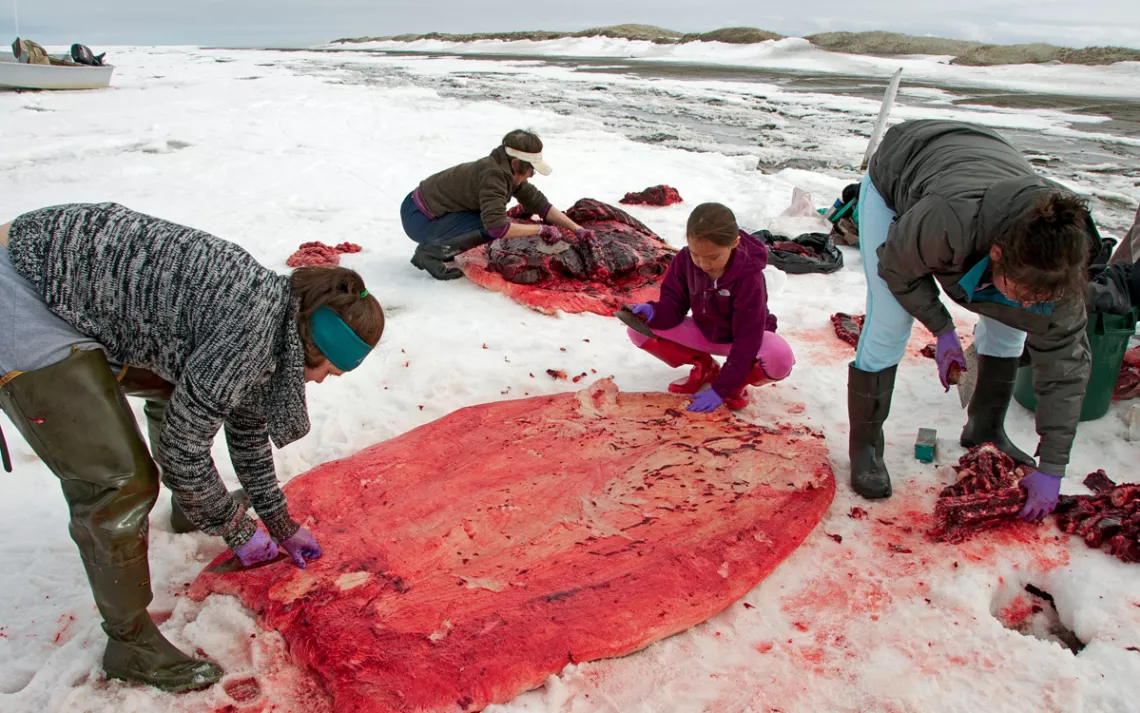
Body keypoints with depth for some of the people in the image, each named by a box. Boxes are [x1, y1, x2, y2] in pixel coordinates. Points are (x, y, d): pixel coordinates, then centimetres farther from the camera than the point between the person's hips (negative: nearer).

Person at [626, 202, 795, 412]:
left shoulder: (748, 276, -32)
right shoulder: (685, 260, -20)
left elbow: (747, 340, -29)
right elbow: (674, 305, -11)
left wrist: (721, 389, -31)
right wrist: (653, 312, -37)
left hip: (747, 336, -4)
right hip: (703, 332, 4)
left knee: (781, 359, -39)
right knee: (640, 329, -17)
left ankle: (737, 383, -4)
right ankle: (704, 368, 2)